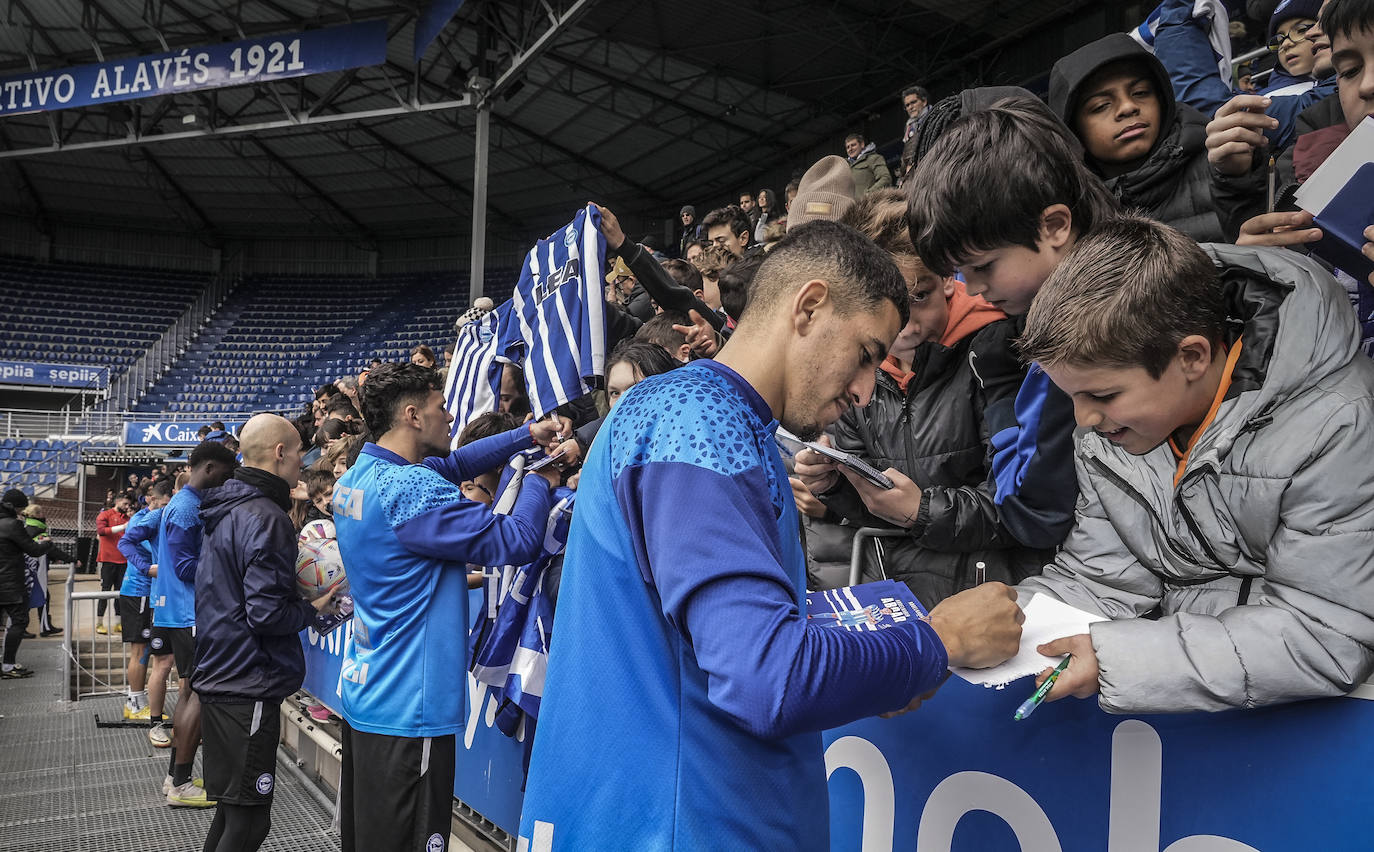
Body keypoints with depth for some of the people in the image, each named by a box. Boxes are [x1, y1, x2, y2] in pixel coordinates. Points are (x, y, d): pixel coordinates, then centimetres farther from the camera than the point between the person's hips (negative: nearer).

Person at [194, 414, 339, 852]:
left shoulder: (225, 511, 13)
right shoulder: (265, 517, -18)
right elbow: (267, 614, -23)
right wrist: (314, 609, -6)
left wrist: (300, 598, 14)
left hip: (218, 679, 10)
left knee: (232, 810, 20)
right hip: (249, 687, -10)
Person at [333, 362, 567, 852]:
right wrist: (543, 480, -5)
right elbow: (515, 542, -22)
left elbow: (449, 465, 18)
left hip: (361, 695, 10)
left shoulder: (356, 477, 7)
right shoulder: (411, 490, -22)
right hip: (408, 712, -10)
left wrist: (527, 436, 11)